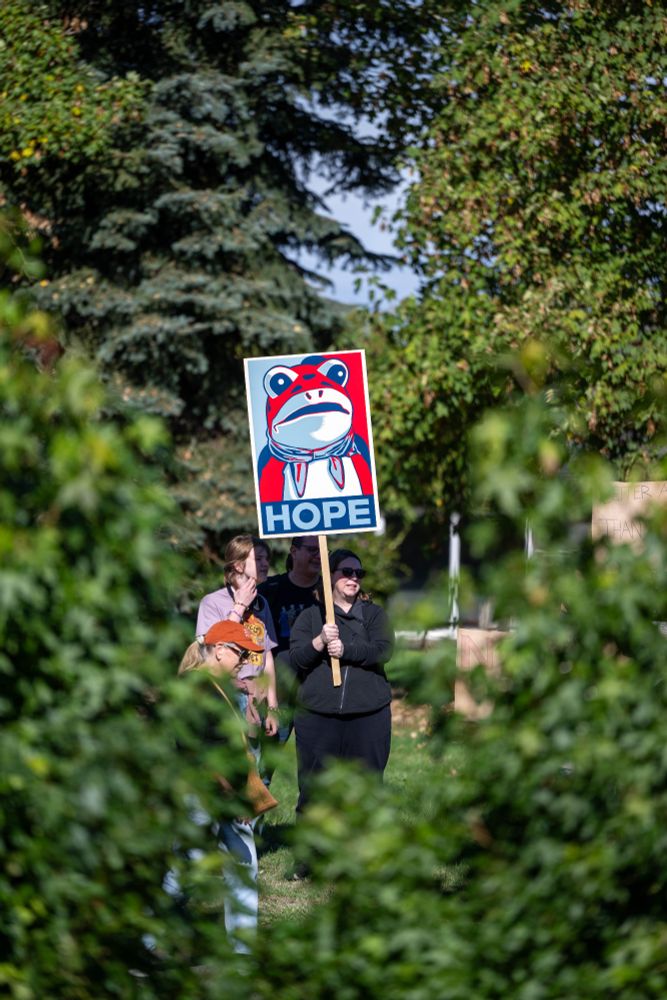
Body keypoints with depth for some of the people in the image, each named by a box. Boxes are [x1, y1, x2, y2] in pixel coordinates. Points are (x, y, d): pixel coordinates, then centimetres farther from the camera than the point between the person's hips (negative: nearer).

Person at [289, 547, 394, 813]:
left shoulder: (373, 614, 12)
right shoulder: (310, 616, 11)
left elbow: (383, 650, -5)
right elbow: (296, 659, 0)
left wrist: (345, 650, -15)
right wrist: (320, 641, -17)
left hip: (368, 714, 1)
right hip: (318, 715, -1)